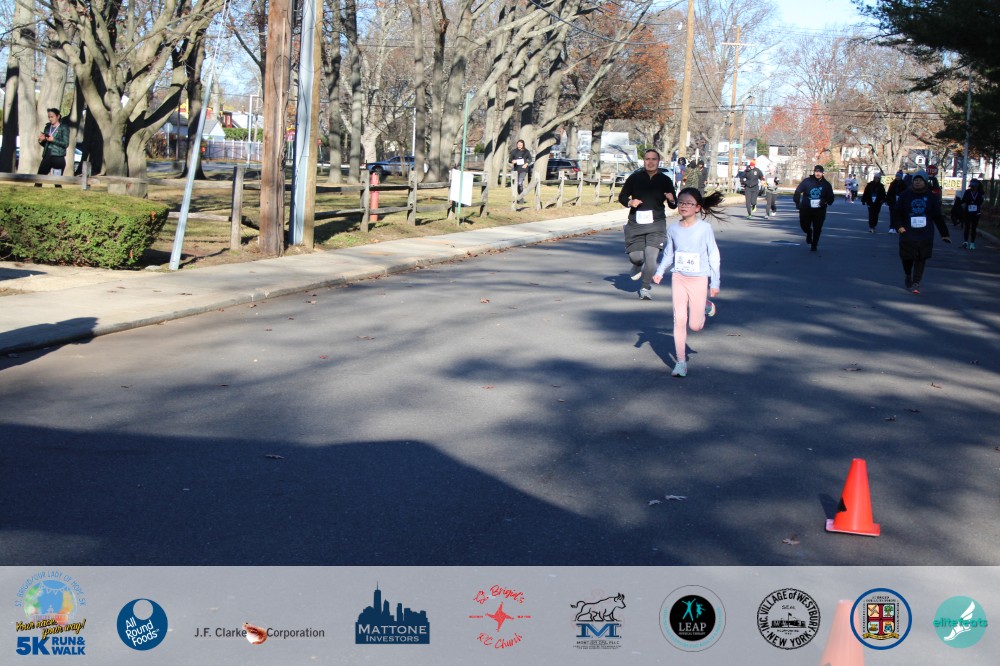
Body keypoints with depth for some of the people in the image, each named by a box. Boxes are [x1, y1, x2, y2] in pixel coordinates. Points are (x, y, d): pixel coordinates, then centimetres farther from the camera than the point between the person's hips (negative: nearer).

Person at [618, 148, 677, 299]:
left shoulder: (665, 180, 3)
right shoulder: (634, 178, 1)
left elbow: (673, 205, 9)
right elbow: (622, 197, 9)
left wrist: (671, 200, -14)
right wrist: (630, 203, -12)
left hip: (656, 224, -1)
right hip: (635, 223, 1)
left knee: (651, 257, -12)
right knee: (635, 256, 2)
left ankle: (646, 287, 10)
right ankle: (638, 265, 42)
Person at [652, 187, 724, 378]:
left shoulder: (705, 229, -9)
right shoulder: (673, 229, 0)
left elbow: (714, 256, -4)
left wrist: (715, 283, -4)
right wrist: (660, 271, -5)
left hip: (699, 279, -3)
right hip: (678, 278, 3)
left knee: (695, 325, 1)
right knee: (679, 320, -1)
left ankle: (706, 306, 34)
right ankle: (681, 362, 8)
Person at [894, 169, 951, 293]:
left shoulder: (931, 197, 4)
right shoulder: (905, 195, 2)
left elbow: (938, 217, 8)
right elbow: (898, 212, 4)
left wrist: (944, 234, 6)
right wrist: (899, 226, -12)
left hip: (925, 235, 0)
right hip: (908, 234, 0)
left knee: (921, 259, -3)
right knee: (907, 258, 6)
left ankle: (916, 283, 3)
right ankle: (908, 276, 34)